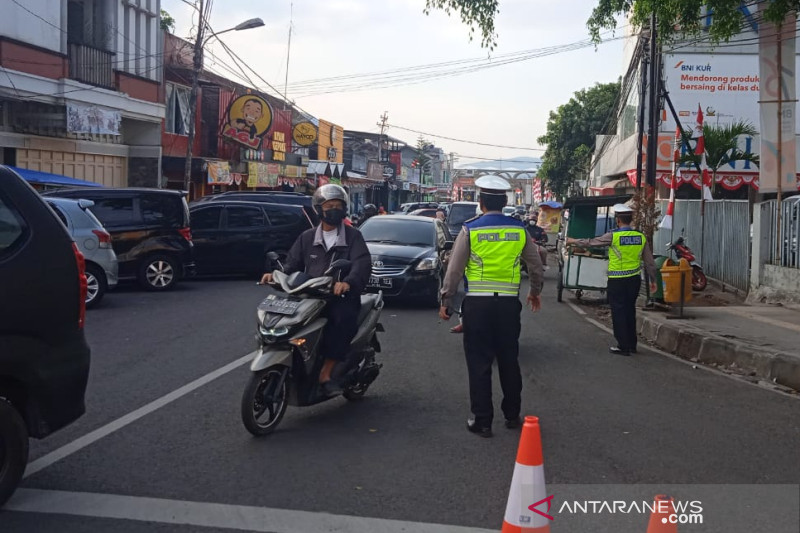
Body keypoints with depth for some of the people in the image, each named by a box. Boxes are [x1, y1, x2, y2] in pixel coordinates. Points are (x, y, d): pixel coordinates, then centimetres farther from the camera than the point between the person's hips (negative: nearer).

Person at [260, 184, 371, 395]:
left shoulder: (353, 236, 6)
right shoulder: (307, 237, 19)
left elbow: (363, 263, -11)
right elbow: (293, 263, 14)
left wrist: (348, 282, -33)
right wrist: (276, 275, -10)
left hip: (342, 296, -3)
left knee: (343, 319, -36)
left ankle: (326, 373, -31)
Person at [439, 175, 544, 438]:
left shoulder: (470, 230, -5)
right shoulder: (519, 230, 3)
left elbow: (454, 269, -6)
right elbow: (536, 265, 12)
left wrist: (446, 301, 2)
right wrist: (535, 292, 28)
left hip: (478, 303, -3)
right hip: (508, 303, 3)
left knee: (479, 363, 4)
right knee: (509, 360, 15)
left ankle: (482, 421, 7)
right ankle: (512, 415, 25)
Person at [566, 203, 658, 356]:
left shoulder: (613, 236, -13)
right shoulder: (641, 237, 1)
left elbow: (590, 243, -2)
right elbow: (650, 262, 6)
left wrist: (573, 241, 15)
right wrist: (653, 280, 17)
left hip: (617, 281, -5)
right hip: (634, 280, 5)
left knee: (619, 313, 3)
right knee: (630, 311, 17)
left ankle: (623, 346, 6)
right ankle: (632, 345, 24)